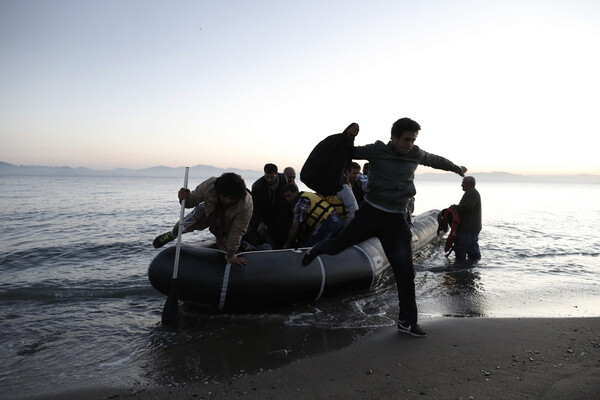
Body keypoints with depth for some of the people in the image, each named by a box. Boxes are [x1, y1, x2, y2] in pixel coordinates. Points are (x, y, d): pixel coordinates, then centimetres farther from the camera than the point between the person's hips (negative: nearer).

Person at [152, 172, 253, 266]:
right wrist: (185, 199, -44)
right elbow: (193, 200, -19)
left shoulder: (246, 205, -42)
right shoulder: (208, 185, -37)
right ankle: (172, 235, 30)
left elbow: (237, 232, -31)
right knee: (184, 225, -7)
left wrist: (230, 255, -20)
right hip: (207, 212, 2)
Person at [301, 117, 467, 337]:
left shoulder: (416, 154, 6)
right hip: (370, 212, -2)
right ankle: (317, 248, 44)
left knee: (405, 271, -2)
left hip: (396, 220, 2)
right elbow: (348, 152, 5)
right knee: (336, 246, 5)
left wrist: (457, 168, 40)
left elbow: (435, 160, 26)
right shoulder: (376, 150, -5)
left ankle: (407, 320, 12)